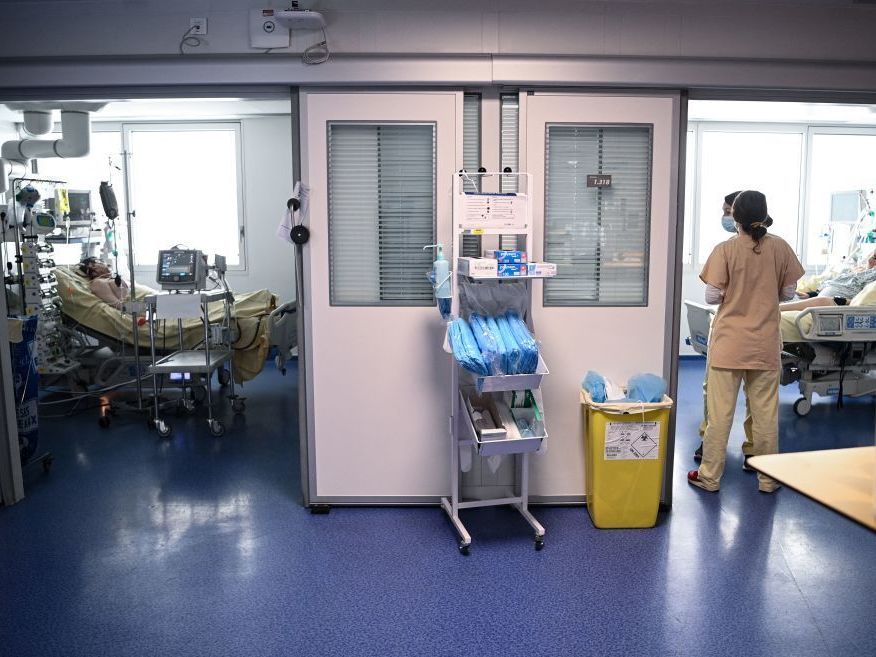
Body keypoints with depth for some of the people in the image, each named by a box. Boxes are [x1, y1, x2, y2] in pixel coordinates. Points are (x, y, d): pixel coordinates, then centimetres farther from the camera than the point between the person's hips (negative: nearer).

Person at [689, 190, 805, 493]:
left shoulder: (725, 250, -10)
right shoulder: (781, 247, -2)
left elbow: (712, 297, -9)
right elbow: (788, 294, 4)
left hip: (728, 343, -2)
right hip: (766, 344, 2)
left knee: (720, 412, 5)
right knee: (766, 412, 12)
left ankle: (709, 476, 13)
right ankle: (768, 478, 23)